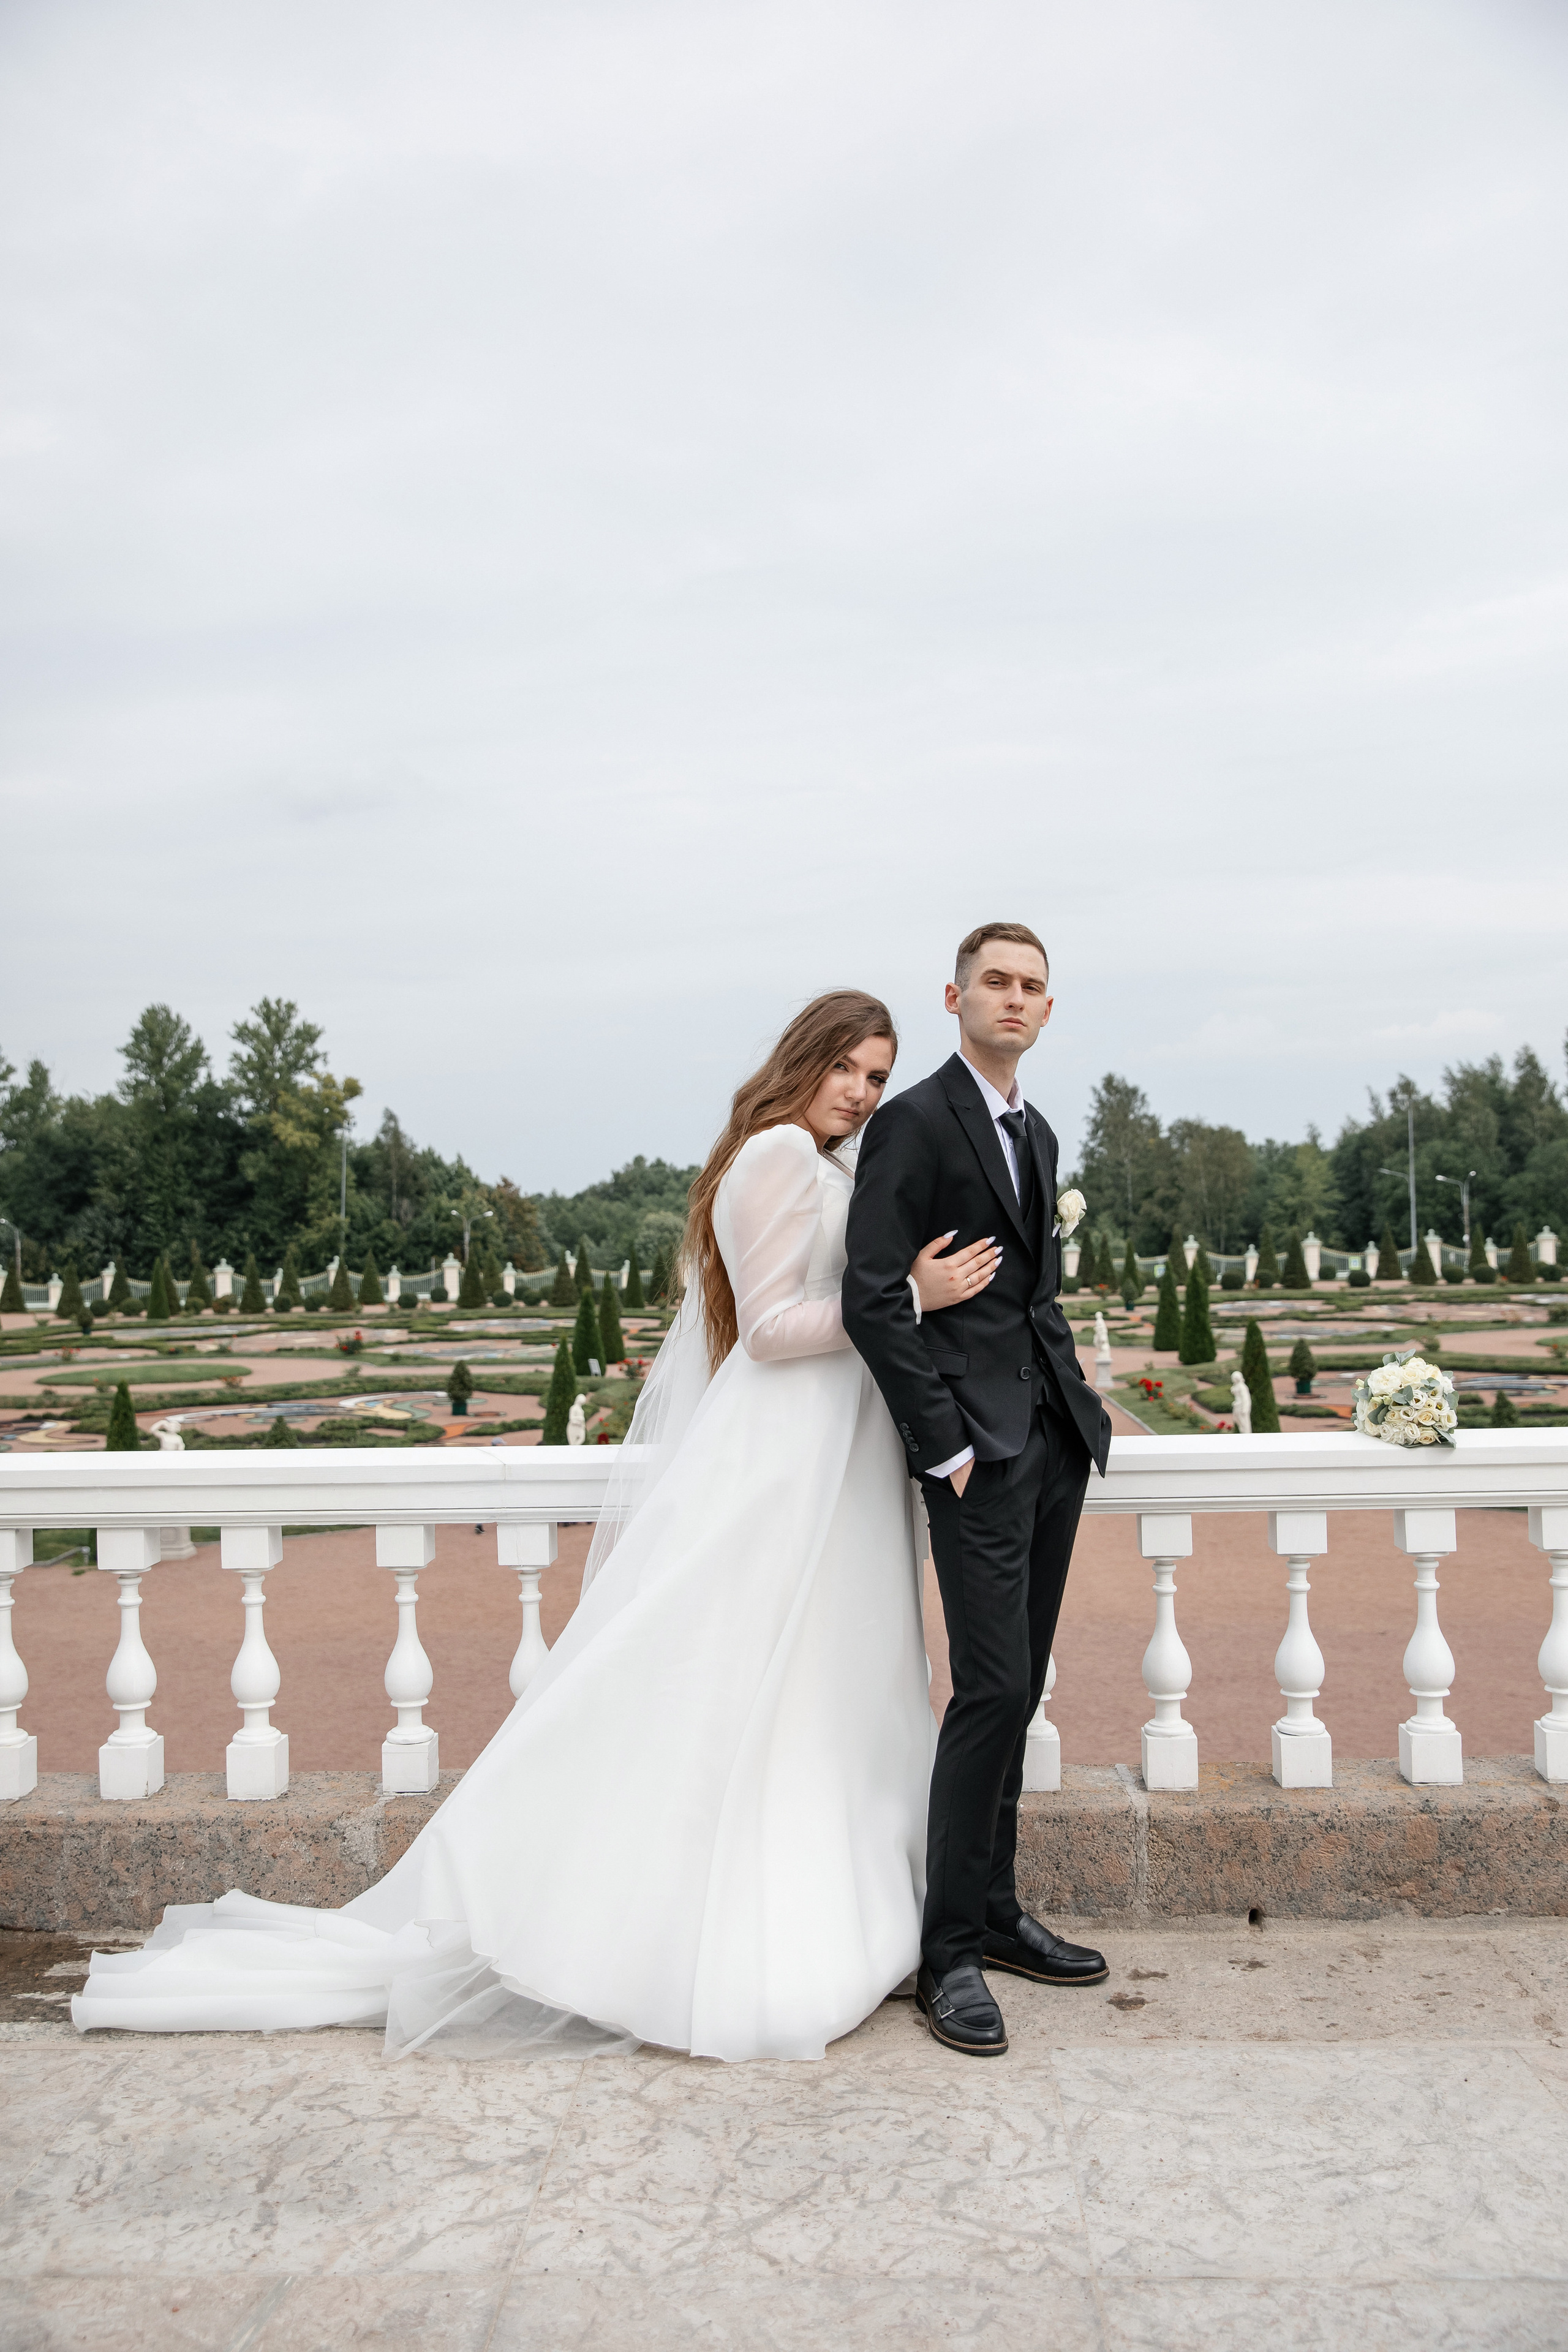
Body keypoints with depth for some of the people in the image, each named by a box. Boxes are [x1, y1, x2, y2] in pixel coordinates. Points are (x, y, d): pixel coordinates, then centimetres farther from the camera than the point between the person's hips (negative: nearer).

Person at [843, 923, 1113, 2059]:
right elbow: (872, 1298, -14)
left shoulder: (1038, 1132, 18)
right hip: (979, 1445, -8)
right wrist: (941, 1442, -15)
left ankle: (995, 1913, 25)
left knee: (1018, 1690, 13)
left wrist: (1078, 1399, 13)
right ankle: (950, 1953, 3)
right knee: (993, 1688, -9)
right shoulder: (913, 1122, -8)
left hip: (1054, 1440, 8)